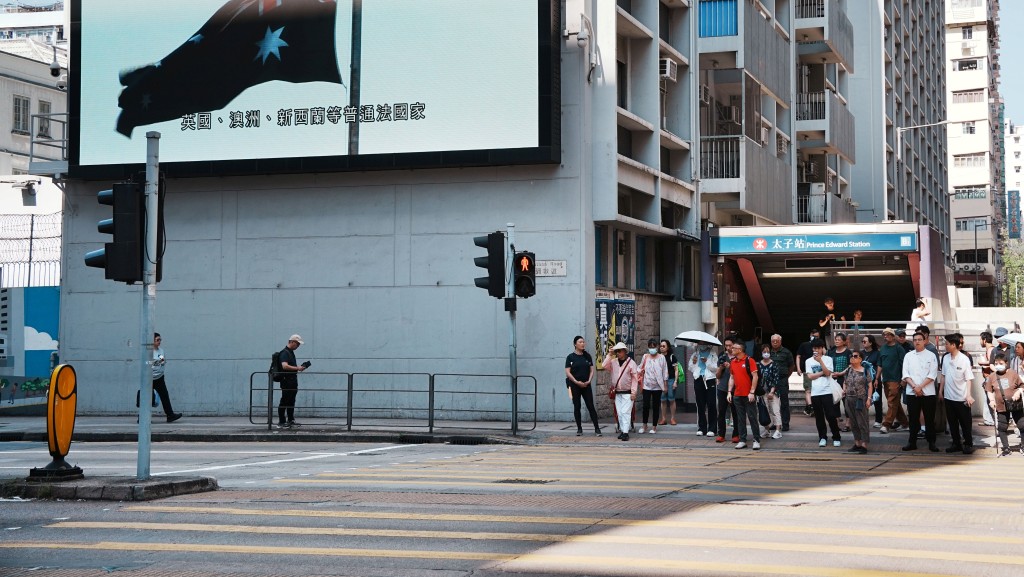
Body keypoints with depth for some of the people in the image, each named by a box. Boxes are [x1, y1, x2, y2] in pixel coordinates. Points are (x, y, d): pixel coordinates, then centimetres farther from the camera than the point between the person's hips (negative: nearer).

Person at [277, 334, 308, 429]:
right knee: (284, 402, -5)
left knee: (291, 401, 12)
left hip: (293, 381, 10)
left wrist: (299, 367, 15)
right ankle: (281, 422, -2)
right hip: (287, 381, -10)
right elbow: (285, 366, -27)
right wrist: (297, 368, -26)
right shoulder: (285, 353, -14)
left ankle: (291, 421, 18)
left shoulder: (291, 352, 18)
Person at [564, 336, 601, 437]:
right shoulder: (570, 357, -1)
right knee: (577, 407, 3)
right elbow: (568, 372, -5)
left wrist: (588, 381, -7)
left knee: (591, 406, -3)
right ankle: (579, 428, 11)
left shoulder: (587, 356, 8)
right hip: (575, 386, -1)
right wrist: (577, 382, -13)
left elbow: (592, 370, 9)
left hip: (586, 385, 2)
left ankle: (597, 428, -4)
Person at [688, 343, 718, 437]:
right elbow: (690, 369, 16)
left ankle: (712, 429, -4)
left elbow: (716, 369, -3)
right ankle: (701, 428, 9)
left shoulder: (713, 356, 7)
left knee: (711, 405, -6)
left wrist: (707, 362, -14)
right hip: (698, 380, 3)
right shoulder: (695, 355, 17)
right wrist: (693, 363, -3)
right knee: (700, 405, 4)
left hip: (710, 381, -3)